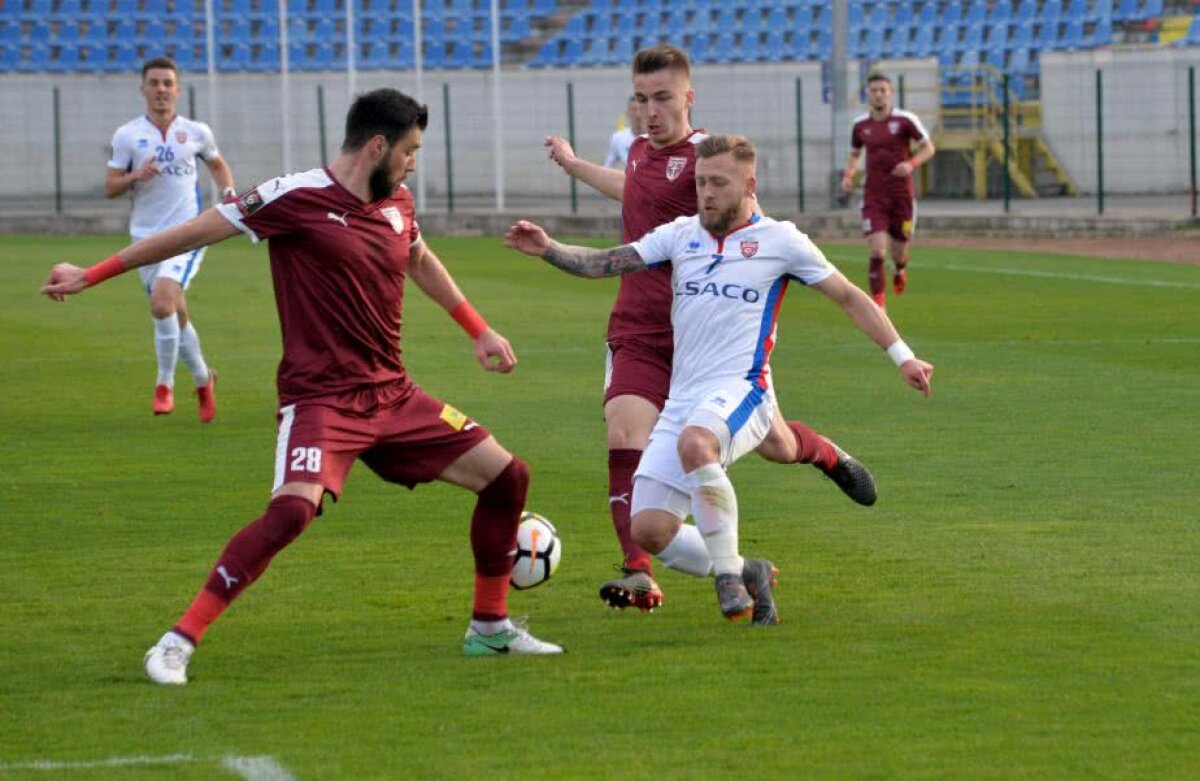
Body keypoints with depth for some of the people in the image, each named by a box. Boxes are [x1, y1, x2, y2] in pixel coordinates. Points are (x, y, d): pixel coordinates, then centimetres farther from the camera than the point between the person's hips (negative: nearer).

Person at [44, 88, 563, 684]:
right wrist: (89, 276, -6)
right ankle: (179, 643, -22)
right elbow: (195, 232, -8)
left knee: (506, 477, 7)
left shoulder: (396, 205, 8)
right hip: (322, 397, -8)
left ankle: (490, 628, 25)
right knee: (293, 507, -31)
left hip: (391, 395, 8)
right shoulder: (297, 198, -13)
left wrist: (479, 331, 38)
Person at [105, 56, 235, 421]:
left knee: (162, 304, -23)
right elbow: (110, 187, 1)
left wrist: (228, 192, 5)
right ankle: (203, 379, 34)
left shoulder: (196, 132, 3)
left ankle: (165, 384, -8)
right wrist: (134, 176, -18)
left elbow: (218, 165, 23)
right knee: (176, 316, 10)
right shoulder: (127, 135, 1)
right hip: (146, 237, 2)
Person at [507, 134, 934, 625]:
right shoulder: (682, 235, 14)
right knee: (648, 530, -8)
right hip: (683, 399, 6)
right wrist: (548, 249, -8)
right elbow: (605, 263, 9)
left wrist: (901, 355, 6)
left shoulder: (779, 240, 4)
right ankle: (747, 574, 15)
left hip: (738, 392, -5)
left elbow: (848, 297, 10)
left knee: (694, 443, -41)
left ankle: (729, 575, -31)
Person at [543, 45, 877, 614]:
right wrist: (573, 165, 50)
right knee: (625, 433, -20)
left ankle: (828, 456, 45)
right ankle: (638, 576, -25)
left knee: (774, 445, 7)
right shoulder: (640, 151, 10)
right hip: (638, 333, 5)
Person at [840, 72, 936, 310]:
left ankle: (900, 270, 48)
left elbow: (928, 148, -1)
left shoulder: (905, 120, -6)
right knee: (877, 252, -16)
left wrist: (911, 164, -20)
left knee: (899, 253, 11)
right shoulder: (860, 125, 3)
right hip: (874, 198, 1)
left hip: (902, 196, -1)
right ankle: (878, 300, -7)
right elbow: (854, 154, 20)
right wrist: (848, 175, 1)